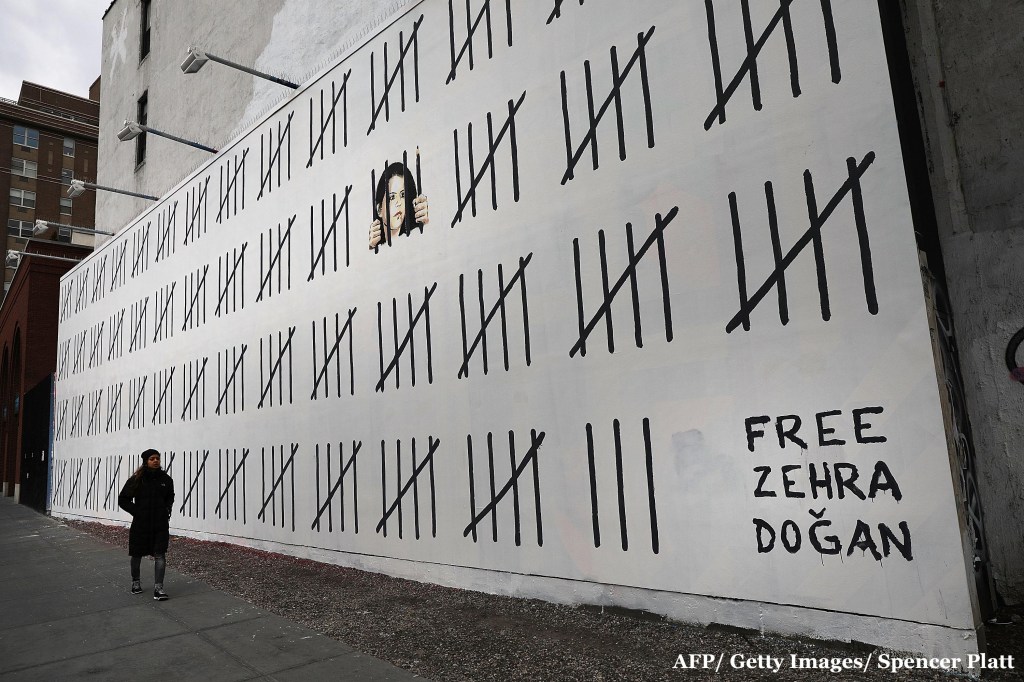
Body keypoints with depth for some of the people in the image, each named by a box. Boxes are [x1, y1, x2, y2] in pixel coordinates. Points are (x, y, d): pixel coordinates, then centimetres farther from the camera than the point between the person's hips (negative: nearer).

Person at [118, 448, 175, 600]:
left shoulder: (166, 479, 2)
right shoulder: (136, 479, -6)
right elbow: (123, 499, 1)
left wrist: (167, 510, 4)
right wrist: (136, 512, -8)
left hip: (160, 524, 1)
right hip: (140, 524, -1)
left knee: (160, 555, -7)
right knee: (137, 554, 15)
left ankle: (158, 588, -5)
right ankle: (136, 582, 39)